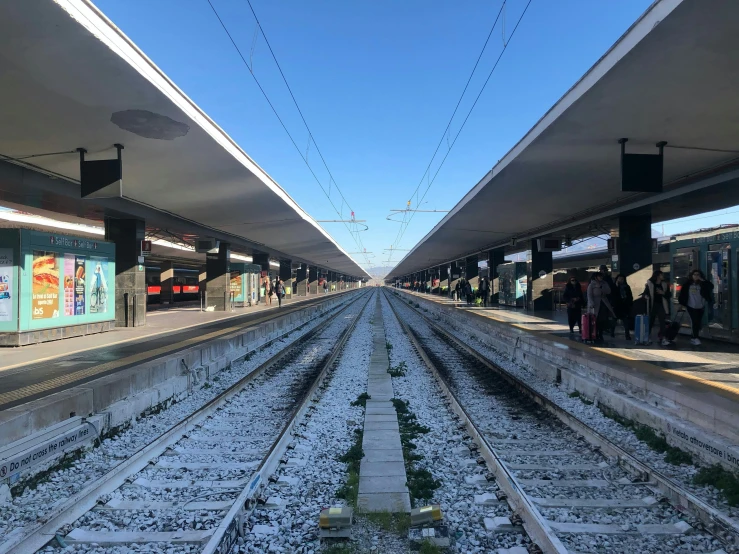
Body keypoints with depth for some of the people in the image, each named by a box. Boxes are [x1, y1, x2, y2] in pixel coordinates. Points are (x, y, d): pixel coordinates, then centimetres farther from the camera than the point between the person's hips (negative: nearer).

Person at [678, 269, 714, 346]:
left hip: (700, 306, 2)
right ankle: (695, 338, -3)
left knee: (698, 322, 8)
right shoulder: (687, 284, -1)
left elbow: (711, 286, -15)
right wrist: (682, 304, -1)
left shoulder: (702, 284, 1)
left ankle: (695, 337, 19)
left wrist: (703, 280, -16)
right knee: (695, 322, -7)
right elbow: (682, 294, 1)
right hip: (691, 306, -2)